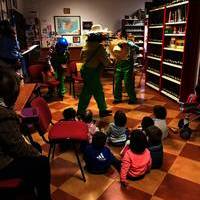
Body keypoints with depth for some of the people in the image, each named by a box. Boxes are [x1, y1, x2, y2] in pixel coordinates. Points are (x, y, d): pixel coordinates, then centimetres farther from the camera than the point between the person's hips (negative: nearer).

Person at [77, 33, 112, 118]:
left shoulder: (87, 45, 7)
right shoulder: (99, 47, -15)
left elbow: (82, 57, 14)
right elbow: (105, 61, -12)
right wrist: (110, 62, 8)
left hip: (85, 70, 8)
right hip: (92, 72, -8)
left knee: (98, 91, 16)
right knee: (87, 92, 1)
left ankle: (103, 110, 27)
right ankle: (81, 112, 12)